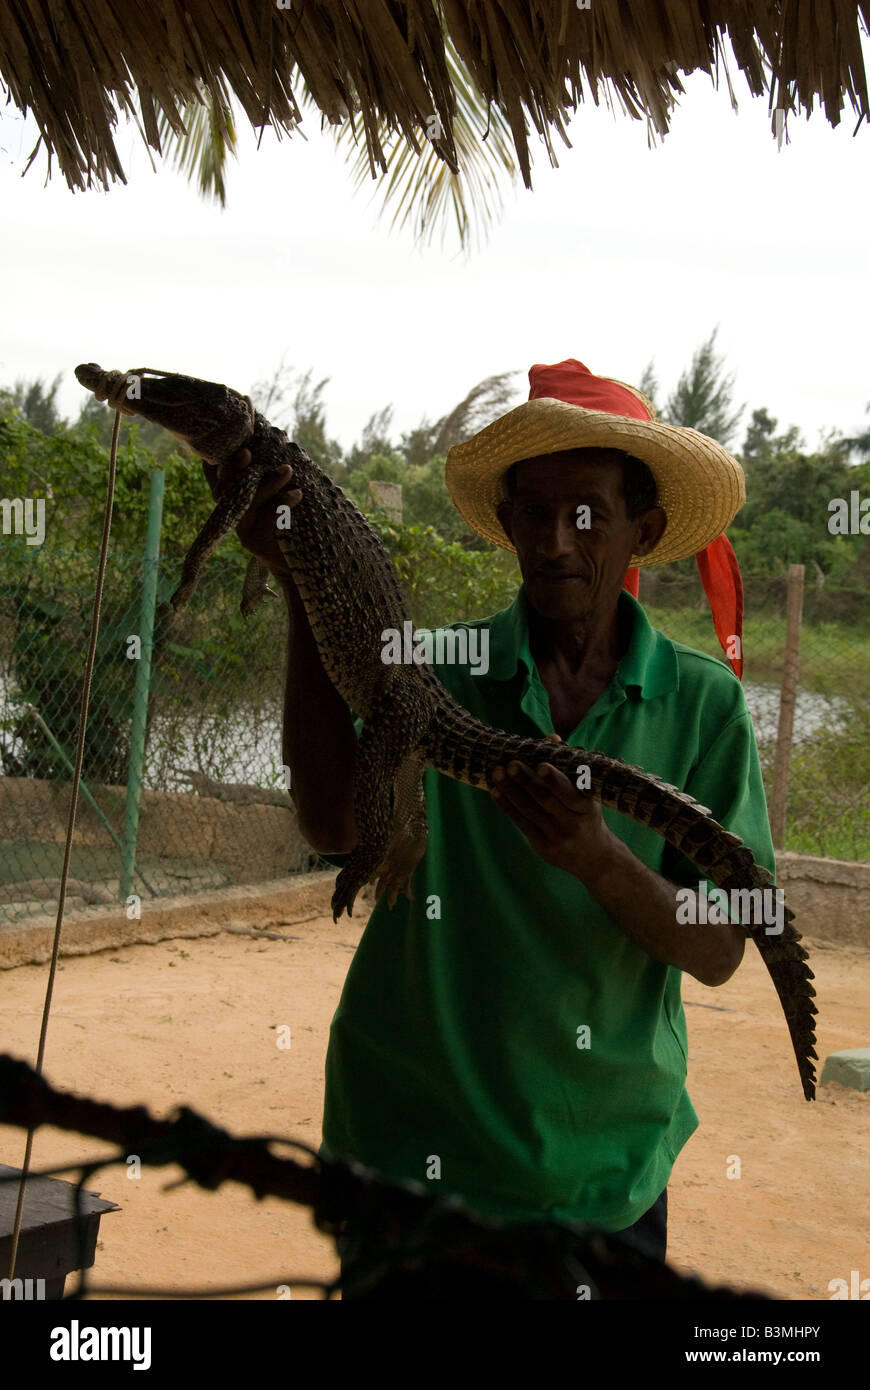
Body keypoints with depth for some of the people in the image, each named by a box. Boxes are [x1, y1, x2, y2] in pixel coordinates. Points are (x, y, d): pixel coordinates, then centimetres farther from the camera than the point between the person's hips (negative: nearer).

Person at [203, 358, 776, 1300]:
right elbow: (335, 826, -22)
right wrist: (302, 589, -24)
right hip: (417, 1159, -1)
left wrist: (600, 859, -25)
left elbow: (719, 951, -6)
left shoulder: (703, 702, -3)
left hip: (608, 1175, 2)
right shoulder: (436, 669, -5)